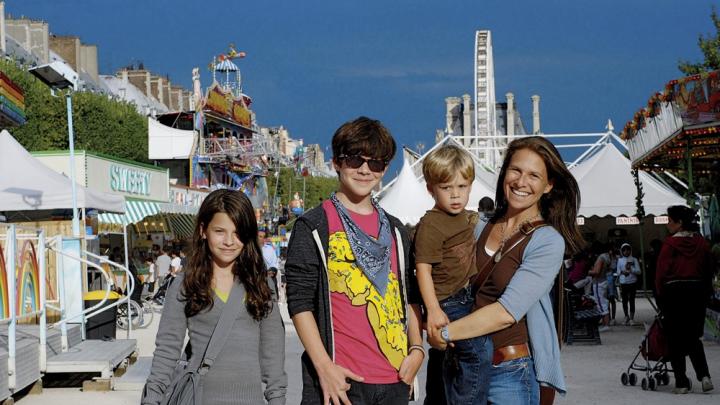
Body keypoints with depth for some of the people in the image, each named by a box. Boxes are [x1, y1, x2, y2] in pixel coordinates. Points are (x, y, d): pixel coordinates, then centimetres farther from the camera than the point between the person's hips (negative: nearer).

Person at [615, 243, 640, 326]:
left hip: (632, 282, -1)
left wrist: (631, 269, -15)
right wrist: (622, 272, -11)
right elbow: (618, 272, 9)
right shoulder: (620, 260, 7)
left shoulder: (634, 260, 3)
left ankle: (631, 319, 1)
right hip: (623, 283, 1)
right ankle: (626, 316, 21)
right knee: (624, 301, 4)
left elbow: (638, 271, -1)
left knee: (632, 300, -2)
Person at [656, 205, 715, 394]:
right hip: (698, 292, 4)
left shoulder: (670, 243, -9)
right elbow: (710, 270, 9)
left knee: (675, 338, 5)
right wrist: (706, 292, 18)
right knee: (693, 337, 14)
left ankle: (681, 382, 4)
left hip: (674, 292, -4)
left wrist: (660, 294, 3)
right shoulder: (702, 243, 4)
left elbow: (661, 271, -9)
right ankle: (704, 375, -3)